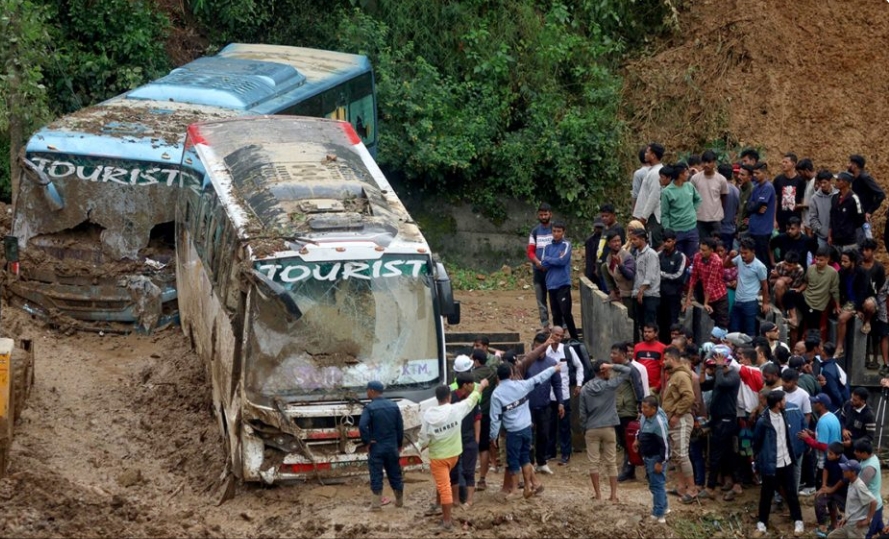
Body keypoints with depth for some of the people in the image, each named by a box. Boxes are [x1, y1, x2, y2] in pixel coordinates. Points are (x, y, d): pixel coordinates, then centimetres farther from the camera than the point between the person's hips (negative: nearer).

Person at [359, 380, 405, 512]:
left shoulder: (370, 408, -13)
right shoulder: (394, 406, 3)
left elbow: (362, 426, -26)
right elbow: (400, 427, 5)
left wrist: (367, 442, -14)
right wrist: (399, 444, 14)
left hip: (376, 447, -4)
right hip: (392, 447, 4)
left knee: (376, 476, 1)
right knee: (395, 474, 14)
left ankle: (377, 504, 0)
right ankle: (399, 501, 22)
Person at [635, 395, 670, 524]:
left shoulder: (659, 422, -29)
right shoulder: (645, 416, -3)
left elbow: (665, 444, -25)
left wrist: (660, 462, -22)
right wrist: (637, 439, 17)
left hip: (656, 457, -10)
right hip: (647, 456, 10)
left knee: (657, 484, -7)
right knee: (653, 483, 20)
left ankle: (659, 515, -5)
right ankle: (662, 507, 34)